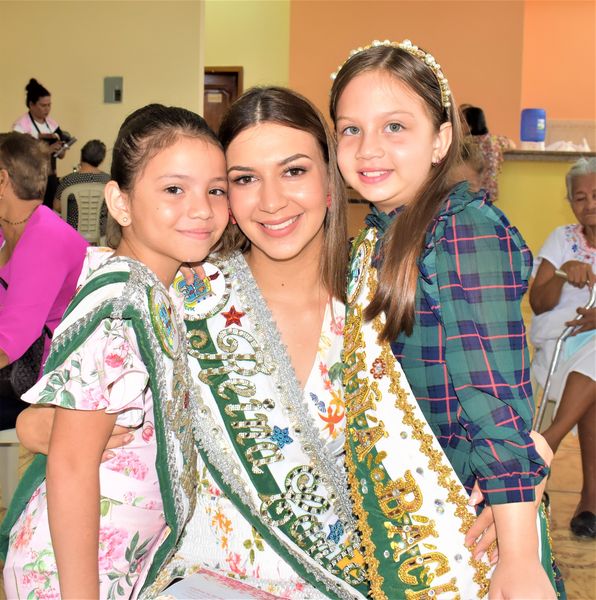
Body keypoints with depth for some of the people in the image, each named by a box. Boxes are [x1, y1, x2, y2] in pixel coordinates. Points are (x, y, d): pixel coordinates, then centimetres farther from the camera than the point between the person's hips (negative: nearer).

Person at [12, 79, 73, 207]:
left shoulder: (52, 123, 11)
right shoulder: (21, 125, -8)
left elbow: (61, 155, 13)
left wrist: (62, 148, -10)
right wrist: (47, 150, -26)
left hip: (51, 178, 6)